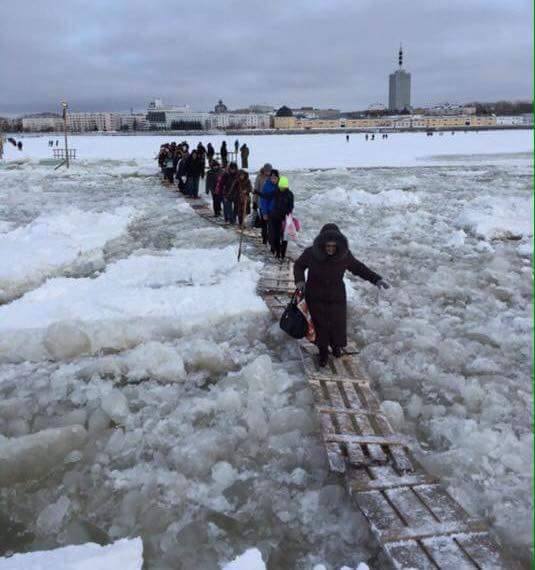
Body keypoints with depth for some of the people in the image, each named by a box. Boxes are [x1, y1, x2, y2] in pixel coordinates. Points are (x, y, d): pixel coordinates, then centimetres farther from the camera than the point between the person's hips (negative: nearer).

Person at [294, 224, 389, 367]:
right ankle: (323, 352, 34)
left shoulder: (344, 255, -17)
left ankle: (336, 346, 46)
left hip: (336, 298, 1)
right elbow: (299, 266, 0)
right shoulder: (311, 253, -20)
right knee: (320, 326, 8)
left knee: (338, 324, 13)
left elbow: (358, 268, 0)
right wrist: (300, 280, -18)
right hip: (315, 298, -1)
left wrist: (376, 279, -8)